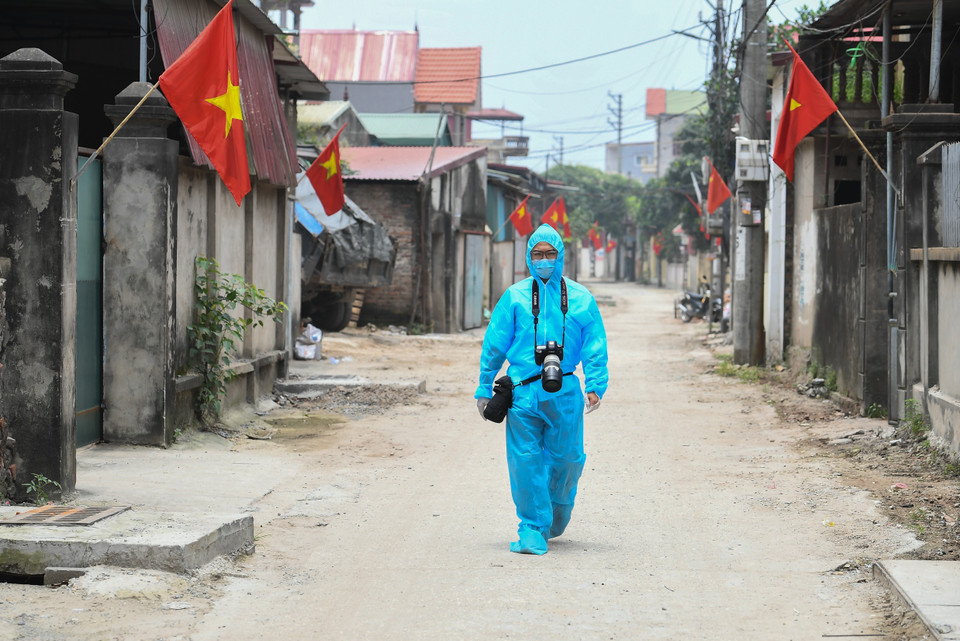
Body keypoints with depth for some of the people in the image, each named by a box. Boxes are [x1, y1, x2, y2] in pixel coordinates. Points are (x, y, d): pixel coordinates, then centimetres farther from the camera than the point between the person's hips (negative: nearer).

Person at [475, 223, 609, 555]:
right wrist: (485, 388, 8)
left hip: (564, 391, 1)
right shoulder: (514, 297, 6)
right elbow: (494, 345, 9)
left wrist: (595, 386, -4)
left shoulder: (580, 298, 7)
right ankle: (532, 531, 1)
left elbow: (595, 346, 7)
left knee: (565, 459, 6)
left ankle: (555, 520, 32)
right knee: (525, 460, -6)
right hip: (522, 390, -1)